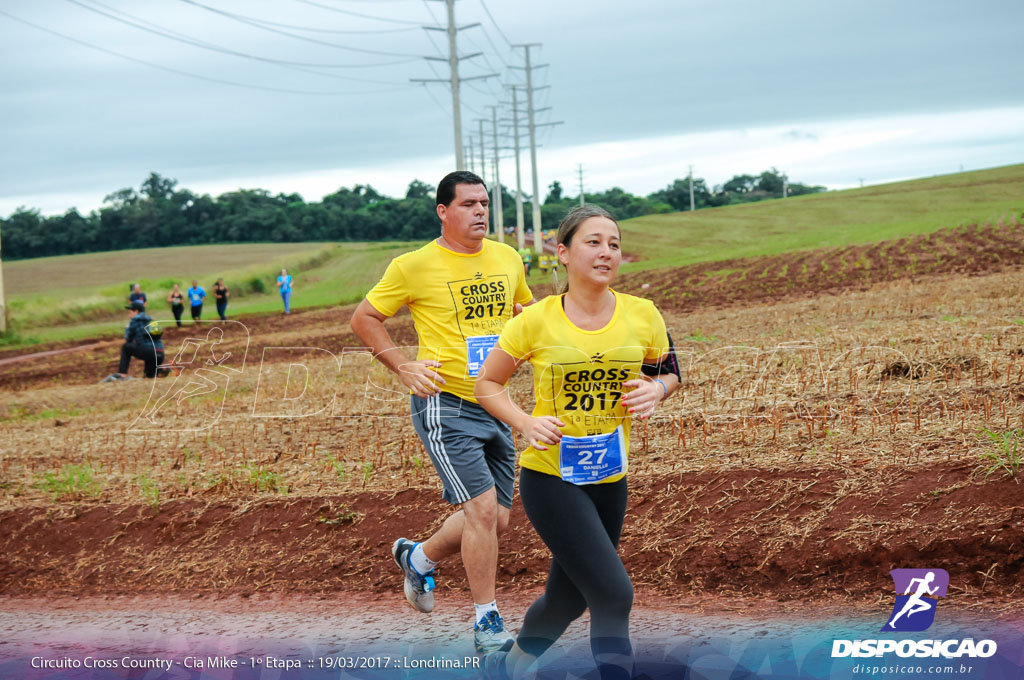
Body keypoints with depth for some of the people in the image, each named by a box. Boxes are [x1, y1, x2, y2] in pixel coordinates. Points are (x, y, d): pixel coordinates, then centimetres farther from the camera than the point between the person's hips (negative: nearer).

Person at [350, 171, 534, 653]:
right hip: (444, 405, -6)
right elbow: (363, 319, 0)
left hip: (495, 405, 6)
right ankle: (487, 625, -1)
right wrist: (403, 367, -8)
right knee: (482, 509, -15)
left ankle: (419, 558, 37)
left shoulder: (507, 258, 7)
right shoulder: (414, 266, -9)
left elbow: (527, 308, 26)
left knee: (495, 520, 10)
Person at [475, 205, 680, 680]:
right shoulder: (535, 321, -10)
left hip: (610, 478, 5)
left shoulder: (642, 316, -3)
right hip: (550, 476, -5)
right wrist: (526, 424, -16)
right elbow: (487, 384, 1)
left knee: (568, 597, 19)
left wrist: (656, 390, -9)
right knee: (613, 594, -15)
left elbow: (668, 372, 14)